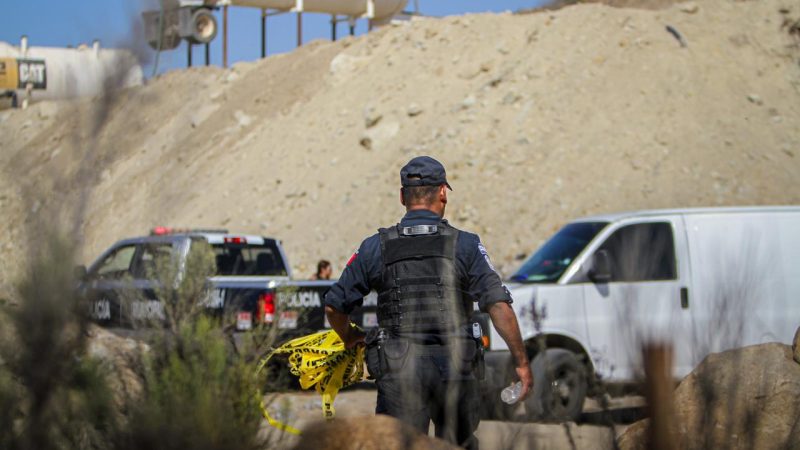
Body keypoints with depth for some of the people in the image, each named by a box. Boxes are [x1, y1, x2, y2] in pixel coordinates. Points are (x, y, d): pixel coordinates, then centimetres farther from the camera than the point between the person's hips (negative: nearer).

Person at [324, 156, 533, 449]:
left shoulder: (375, 248, 3)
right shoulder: (465, 245, -1)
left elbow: (334, 305, 8)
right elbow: (499, 306, -9)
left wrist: (349, 338, 28)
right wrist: (521, 361, -2)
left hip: (400, 369, 0)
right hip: (455, 368, 0)